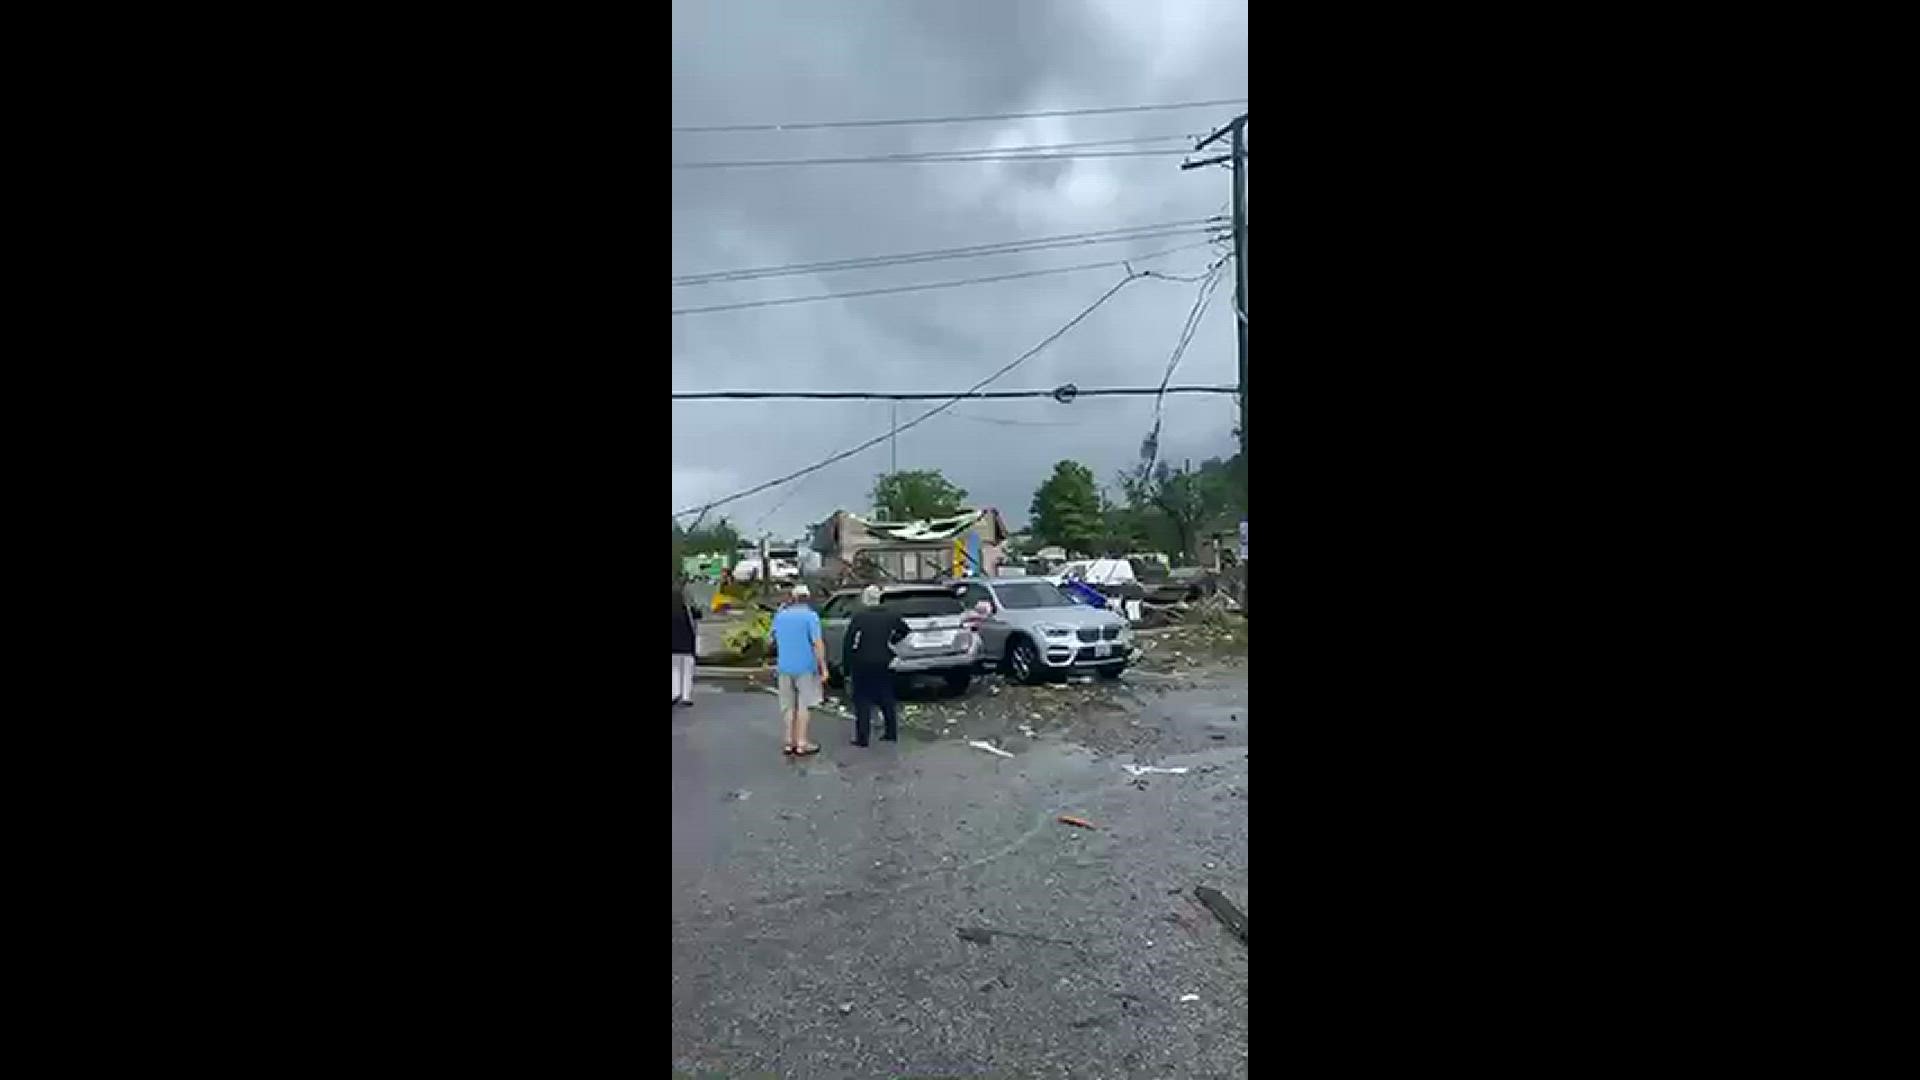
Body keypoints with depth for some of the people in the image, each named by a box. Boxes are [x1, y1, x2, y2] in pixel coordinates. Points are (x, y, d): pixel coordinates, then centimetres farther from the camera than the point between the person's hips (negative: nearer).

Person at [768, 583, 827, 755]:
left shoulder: (780, 616, 5)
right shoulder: (810, 616, -11)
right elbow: (818, 644, -17)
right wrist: (823, 668, -15)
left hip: (784, 667, 4)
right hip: (805, 667, -4)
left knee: (789, 706, 14)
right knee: (803, 705, 4)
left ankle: (790, 742, 16)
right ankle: (801, 744, 5)